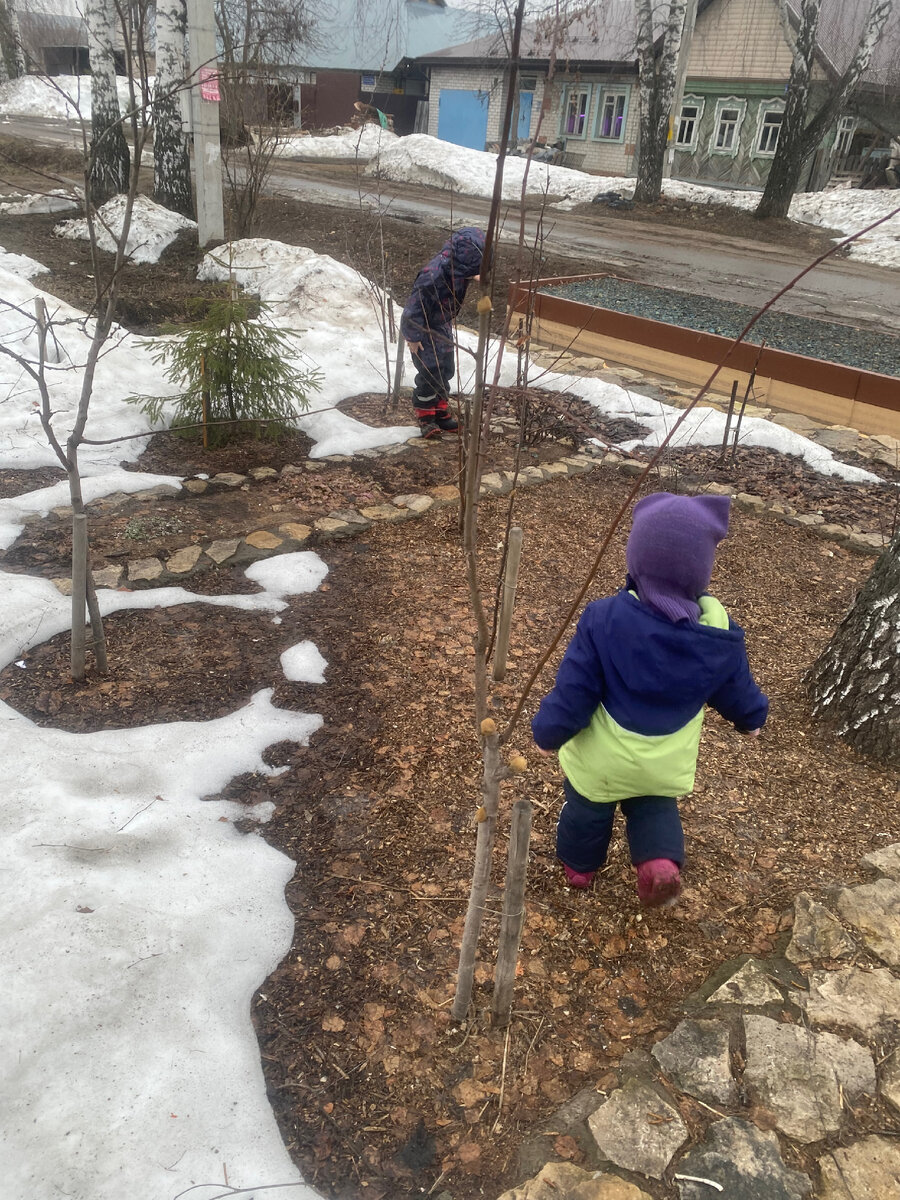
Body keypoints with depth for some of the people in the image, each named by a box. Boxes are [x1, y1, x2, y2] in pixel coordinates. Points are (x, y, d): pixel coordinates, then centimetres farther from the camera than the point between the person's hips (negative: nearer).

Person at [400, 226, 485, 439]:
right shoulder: (434, 274, -34)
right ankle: (425, 416, 13)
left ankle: (441, 412, 29)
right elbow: (415, 305, -27)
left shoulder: (460, 270, -12)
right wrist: (414, 337, -20)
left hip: (443, 326, 8)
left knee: (445, 370, 14)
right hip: (424, 329, -8)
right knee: (430, 372, -4)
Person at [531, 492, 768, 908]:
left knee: (587, 810, 26)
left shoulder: (603, 619, -29)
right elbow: (737, 690, 0)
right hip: (664, 764, 2)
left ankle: (579, 866, 50)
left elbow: (573, 691, -21)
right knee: (656, 809, 31)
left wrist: (547, 731, -3)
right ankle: (661, 861, 9)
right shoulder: (719, 635, -20)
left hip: (601, 757, -1)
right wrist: (752, 718, 22)